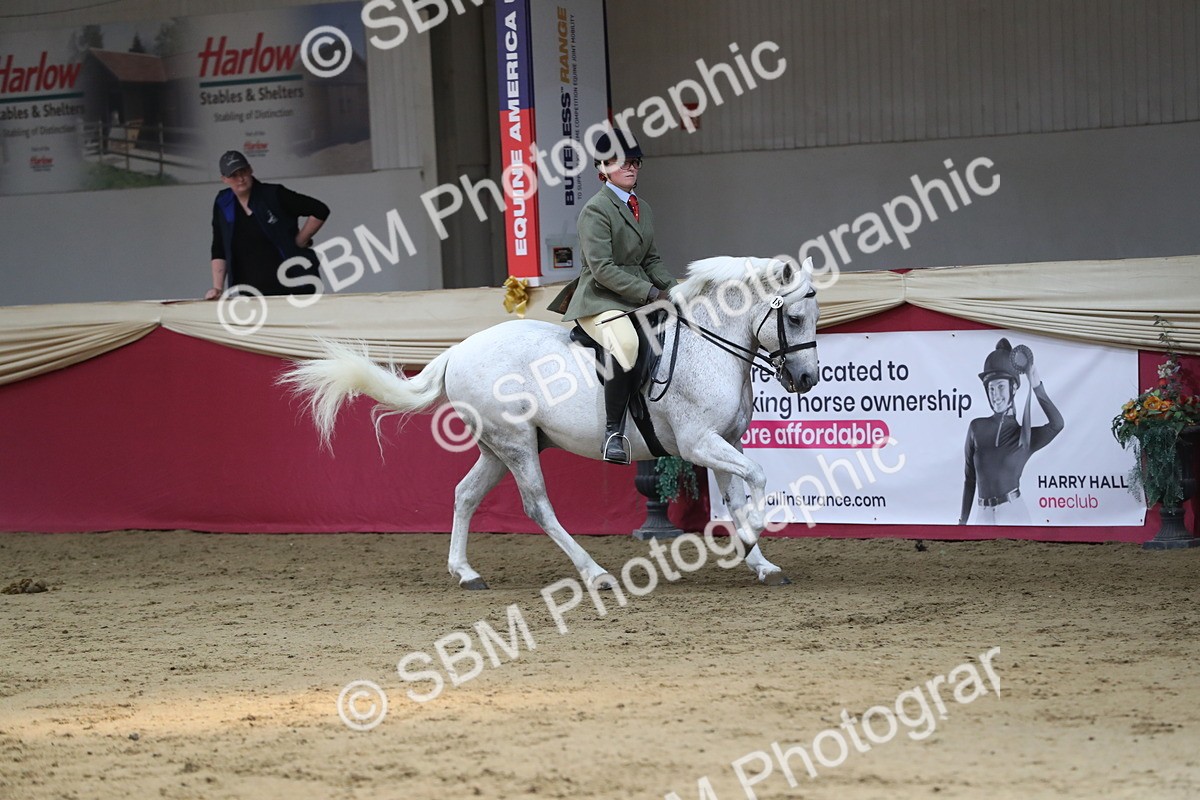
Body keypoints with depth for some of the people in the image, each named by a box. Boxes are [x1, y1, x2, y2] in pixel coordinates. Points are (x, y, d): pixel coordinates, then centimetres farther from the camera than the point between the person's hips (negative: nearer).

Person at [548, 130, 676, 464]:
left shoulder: (643, 208, 17)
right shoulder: (596, 209, -10)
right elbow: (602, 268, -18)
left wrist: (672, 290, 3)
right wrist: (650, 293, -20)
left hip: (640, 297, 9)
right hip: (599, 301, -9)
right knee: (627, 345, -36)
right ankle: (613, 433, -32)